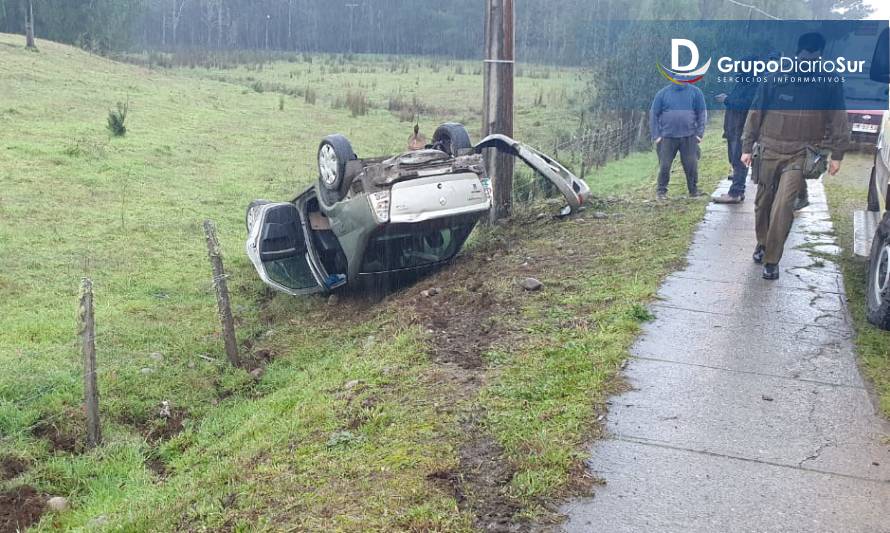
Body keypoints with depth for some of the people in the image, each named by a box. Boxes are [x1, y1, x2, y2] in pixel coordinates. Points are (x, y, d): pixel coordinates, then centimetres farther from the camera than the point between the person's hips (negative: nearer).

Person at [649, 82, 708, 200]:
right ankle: (661, 191, 12)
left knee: (691, 165, 3)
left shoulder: (695, 92, 4)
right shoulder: (662, 93, 3)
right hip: (667, 137, 0)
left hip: (689, 137, 1)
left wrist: (699, 133, -2)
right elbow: (653, 115, 4)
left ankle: (694, 190, 17)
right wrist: (656, 135, -3)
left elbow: (702, 113, 6)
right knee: (664, 165, 0)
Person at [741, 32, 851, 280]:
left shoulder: (830, 84, -2)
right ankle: (762, 243, 38)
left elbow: (838, 120, 5)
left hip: (799, 155, -2)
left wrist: (837, 155, 4)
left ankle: (772, 260, -6)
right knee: (763, 203, 13)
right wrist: (747, 147, 5)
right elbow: (755, 114, 4)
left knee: (783, 206, -15)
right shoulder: (774, 80, -4)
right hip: (769, 151, 2)